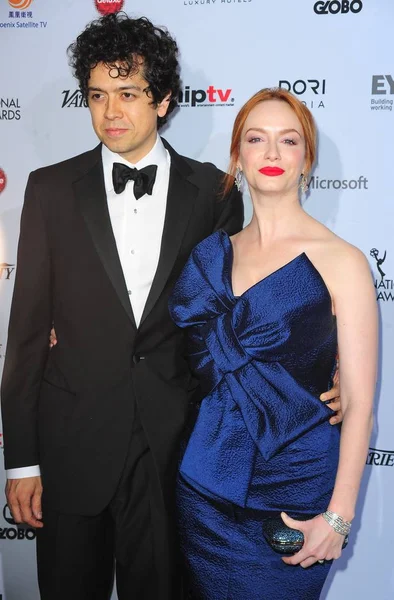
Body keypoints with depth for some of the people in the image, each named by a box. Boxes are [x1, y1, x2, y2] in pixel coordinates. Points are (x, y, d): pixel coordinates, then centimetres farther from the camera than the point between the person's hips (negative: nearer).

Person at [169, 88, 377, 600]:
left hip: (294, 490, -4)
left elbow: (358, 402, -10)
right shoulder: (214, 252, 4)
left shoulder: (341, 261, -10)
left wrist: (338, 516, -12)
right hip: (207, 482, 4)